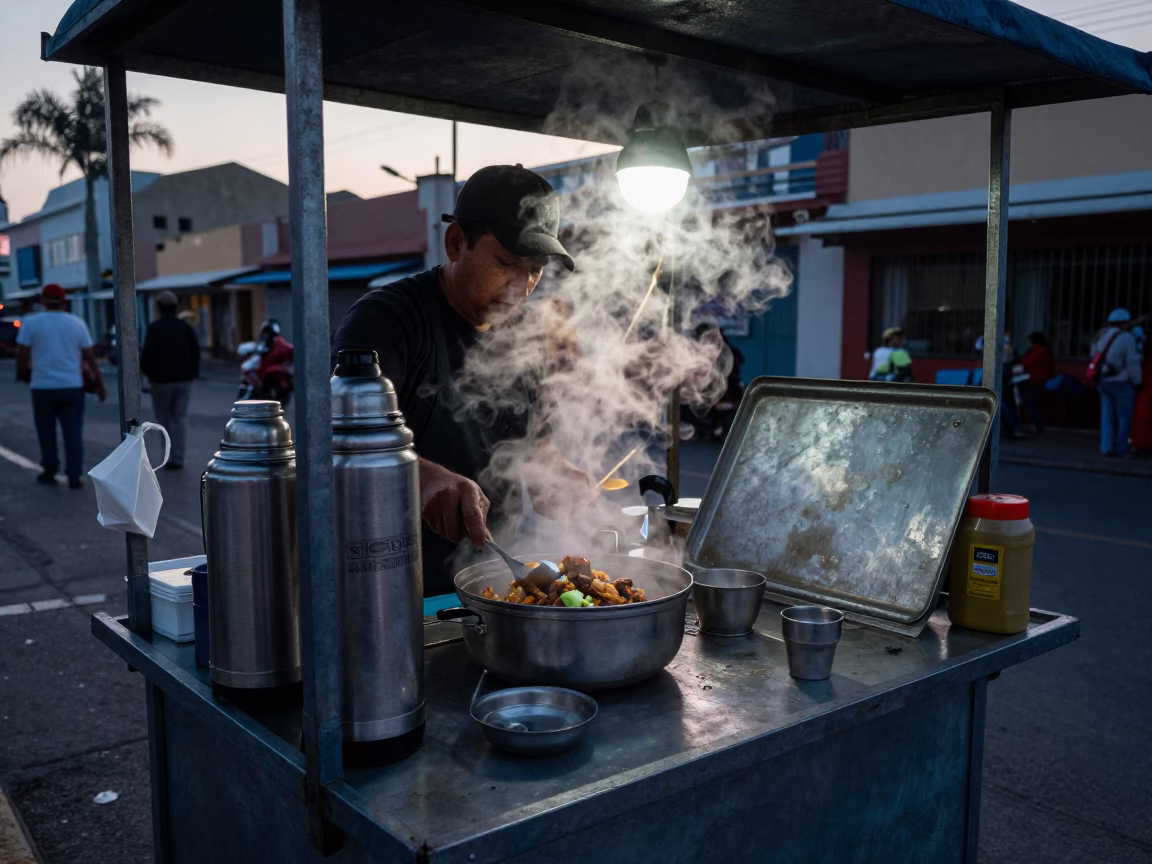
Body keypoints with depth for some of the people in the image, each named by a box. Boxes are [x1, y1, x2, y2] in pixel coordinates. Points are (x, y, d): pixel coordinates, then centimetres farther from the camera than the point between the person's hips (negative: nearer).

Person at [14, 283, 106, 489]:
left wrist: (22, 374, 15)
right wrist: (99, 383, 9)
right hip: (72, 386, 1)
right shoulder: (77, 323, 2)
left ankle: (49, 473, 21)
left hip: (43, 386, -1)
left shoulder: (31, 323, -3)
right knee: (73, 433, 3)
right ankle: (74, 477, 0)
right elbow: (89, 357, 3)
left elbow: (22, 356, -4)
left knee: (47, 432, 13)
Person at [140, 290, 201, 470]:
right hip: (184, 379, 3)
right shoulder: (186, 327, 4)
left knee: (164, 418, 9)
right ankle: (178, 458, -1)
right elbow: (196, 351, 2)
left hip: (162, 379, -3)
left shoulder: (154, 328, -9)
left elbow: (148, 354, -14)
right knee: (180, 417, 5)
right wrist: (193, 372, 11)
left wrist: (147, 370, 5)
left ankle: (170, 456, 5)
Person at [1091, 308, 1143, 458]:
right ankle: (1121, 448, 6)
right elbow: (1133, 363, -11)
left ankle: (1107, 447, 7)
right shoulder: (1126, 338, -12)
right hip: (1121, 383, -6)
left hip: (1104, 382, 6)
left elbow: (1095, 358, 10)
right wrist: (1137, 382, -3)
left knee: (1107, 416, 8)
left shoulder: (1101, 337, 9)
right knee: (1124, 416, 3)